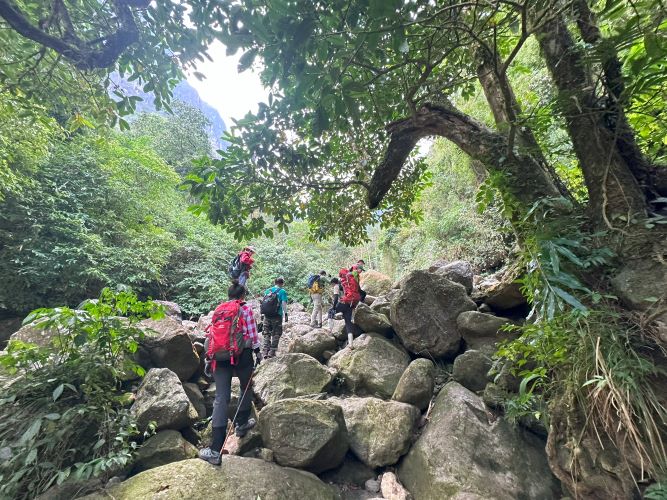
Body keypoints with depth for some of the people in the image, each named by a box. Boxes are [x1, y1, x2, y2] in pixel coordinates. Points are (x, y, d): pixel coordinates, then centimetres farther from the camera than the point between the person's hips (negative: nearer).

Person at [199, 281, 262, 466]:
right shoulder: (246, 309, -2)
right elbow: (252, 333, -4)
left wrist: (211, 355, 19)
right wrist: (257, 351, 6)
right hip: (242, 354, -3)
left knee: (221, 398, 0)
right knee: (246, 388, 23)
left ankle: (215, 450, -3)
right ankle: (241, 424, 39)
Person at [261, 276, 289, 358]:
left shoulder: (267, 290, 10)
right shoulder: (282, 291, -4)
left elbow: (263, 302, 10)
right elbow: (283, 303, -13)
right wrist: (285, 314, -6)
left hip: (266, 315, 4)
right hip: (277, 315, -4)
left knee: (267, 334, 15)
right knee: (276, 334, 10)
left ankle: (265, 352, 11)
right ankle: (272, 352, 9)